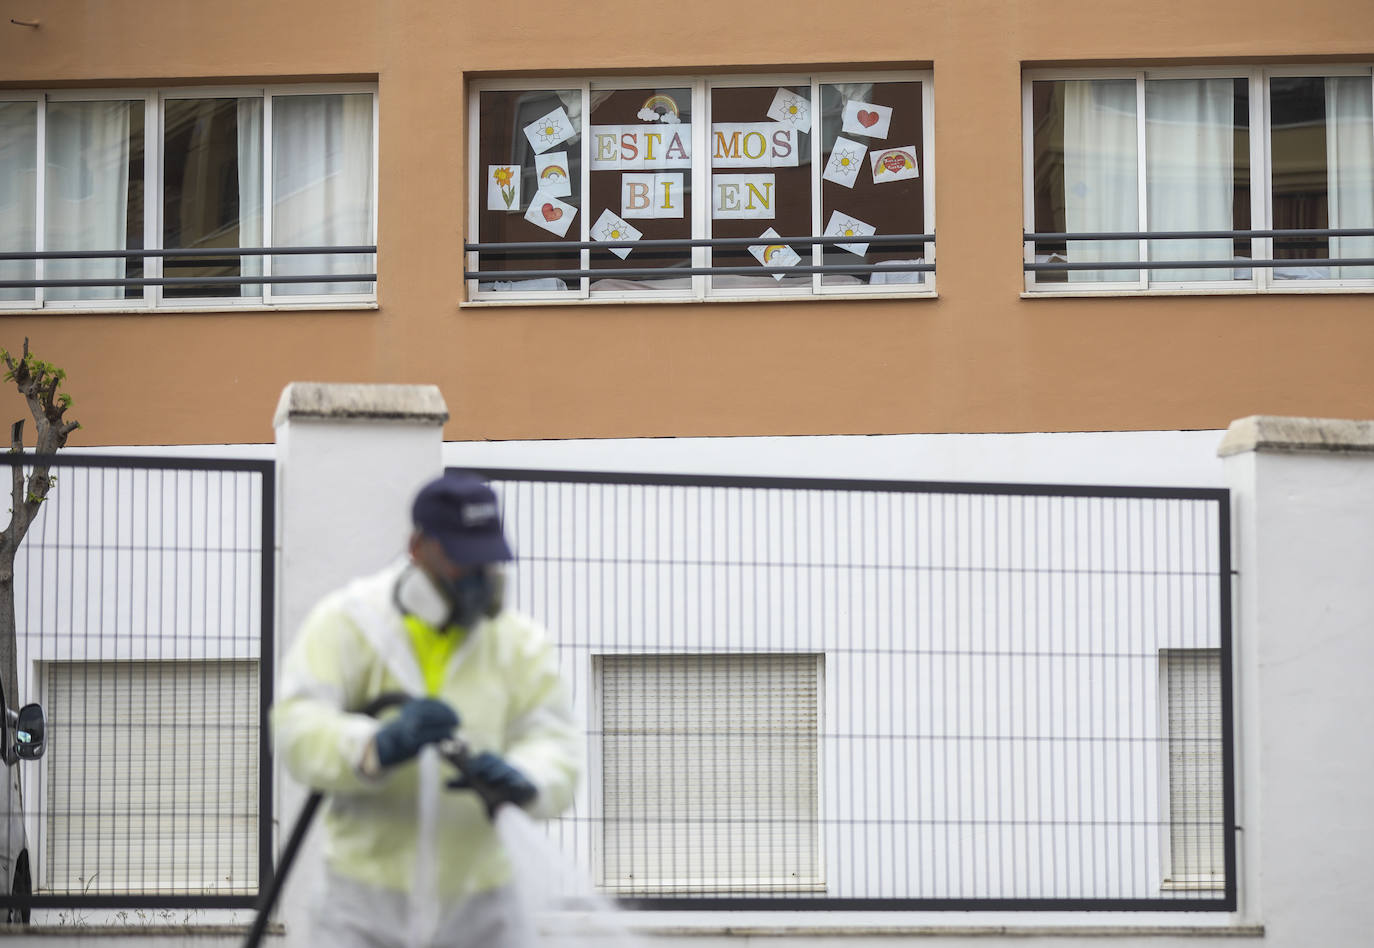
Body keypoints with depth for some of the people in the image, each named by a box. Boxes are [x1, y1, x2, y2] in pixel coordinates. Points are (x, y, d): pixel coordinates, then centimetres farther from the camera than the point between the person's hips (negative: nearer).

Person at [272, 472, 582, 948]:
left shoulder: (518, 641, 6)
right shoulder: (346, 623, -4)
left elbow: (554, 741, -4)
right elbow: (298, 729, -15)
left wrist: (518, 780, -29)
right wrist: (382, 745, -36)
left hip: (479, 903, 3)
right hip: (369, 888, -3)